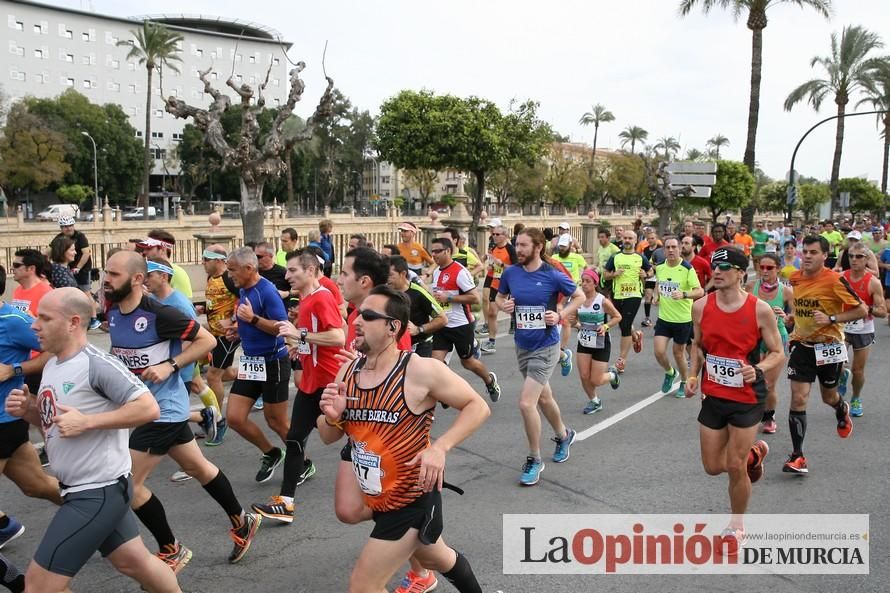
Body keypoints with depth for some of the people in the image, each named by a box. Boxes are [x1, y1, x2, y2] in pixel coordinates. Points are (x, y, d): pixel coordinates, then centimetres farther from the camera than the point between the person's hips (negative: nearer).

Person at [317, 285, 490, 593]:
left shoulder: (420, 371, -21)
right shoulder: (347, 371, -3)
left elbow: (477, 406, -14)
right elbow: (328, 437, 6)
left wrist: (440, 447, -25)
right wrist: (332, 417, -17)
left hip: (413, 498, -7)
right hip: (377, 497, 7)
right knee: (436, 558, 29)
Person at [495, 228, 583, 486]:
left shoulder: (553, 276, -15)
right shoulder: (510, 273, -3)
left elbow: (579, 296, -1)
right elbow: (500, 297, 13)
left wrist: (560, 315, -14)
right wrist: (503, 305, -9)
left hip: (545, 347, -6)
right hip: (522, 346, 6)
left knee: (526, 403, -13)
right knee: (543, 397, 23)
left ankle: (534, 459, 8)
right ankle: (563, 435, 50)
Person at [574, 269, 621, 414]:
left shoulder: (603, 301, -16)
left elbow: (618, 317, -3)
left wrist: (605, 326, -18)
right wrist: (576, 324, -10)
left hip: (601, 345, -4)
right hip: (584, 344, 4)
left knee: (595, 381, -2)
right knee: (584, 376, 0)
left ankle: (612, 374, 33)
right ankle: (594, 401, 27)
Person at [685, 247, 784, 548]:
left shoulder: (760, 310, -14)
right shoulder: (701, 306, -5)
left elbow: (777, 353, -5)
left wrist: (758, 369, -25)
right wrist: (693, 375, -2)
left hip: (747, 399, -4)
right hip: (713, 396, 4)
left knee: (735, 467, -1)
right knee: (713, 466, 9)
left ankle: (736, 527, 26)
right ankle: (754, 454, 43)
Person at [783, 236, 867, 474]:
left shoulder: (835, 280, -17)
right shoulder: (795, 278, -1)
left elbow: (862, 310, -13)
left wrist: (831, 319, -23)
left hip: (829, 346, -3)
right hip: (801, 345, 3)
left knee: (829, 397, 18)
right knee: (798, 399, -8)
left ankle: (842, 411, 57)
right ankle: (797, 456, -3)